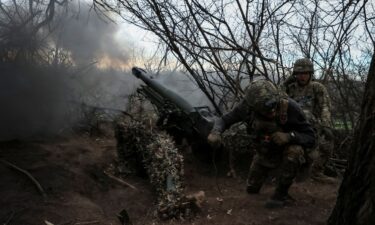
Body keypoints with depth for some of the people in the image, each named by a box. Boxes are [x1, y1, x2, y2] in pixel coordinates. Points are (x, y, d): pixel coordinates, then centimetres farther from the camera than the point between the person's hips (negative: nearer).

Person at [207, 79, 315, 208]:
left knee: (294, 151, -38)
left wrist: (289, 136, -46)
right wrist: (215, 132, -40)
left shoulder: (290, 107, -35)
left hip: (287, 149, -3)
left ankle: (281, 194, -17)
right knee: (251, 189, 11)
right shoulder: (250, 103, -28)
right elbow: (225, 119, -17)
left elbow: (310, 138, -26)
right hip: (264, 153, 3)